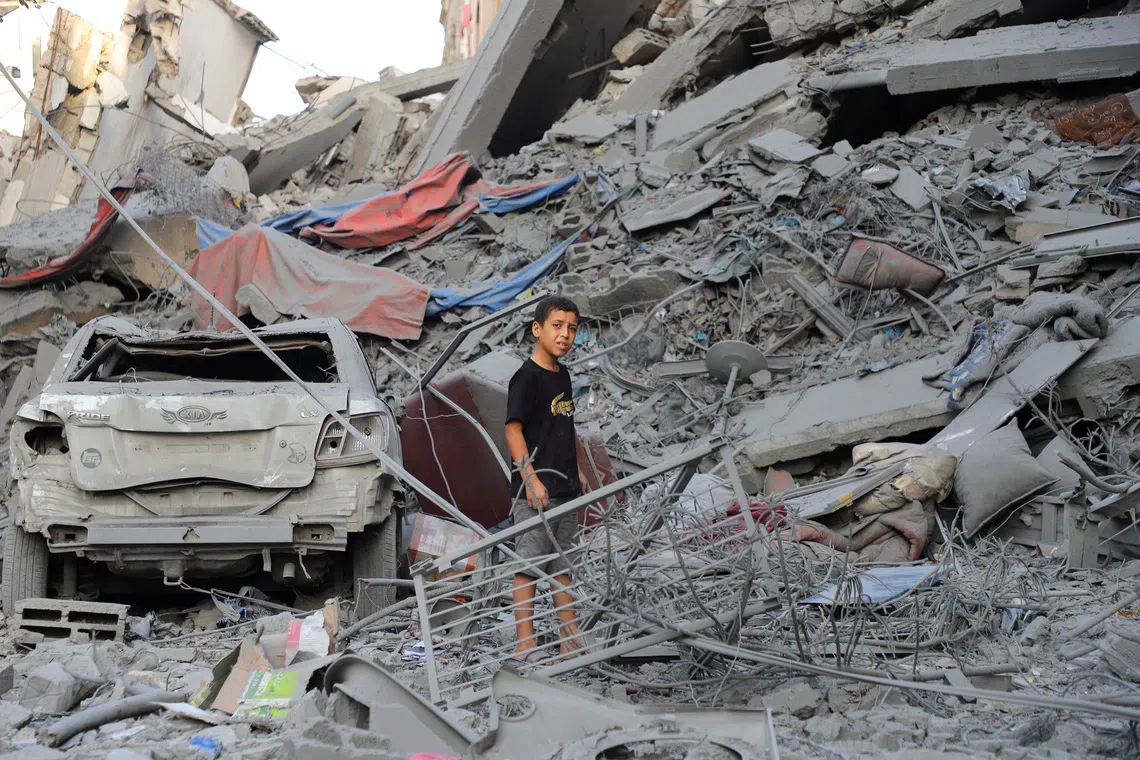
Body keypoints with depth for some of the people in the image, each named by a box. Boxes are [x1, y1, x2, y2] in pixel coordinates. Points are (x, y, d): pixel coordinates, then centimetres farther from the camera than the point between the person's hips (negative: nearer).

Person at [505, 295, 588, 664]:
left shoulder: (562, 375, 13)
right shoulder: (527, 377, -12)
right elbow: (513, 429, -17)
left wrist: (576, 472, 20)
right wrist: (531, 478, -22)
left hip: (564, 487, 9)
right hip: (534, 488, -9)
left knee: (562, 563, 14)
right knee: (529, 564, -5)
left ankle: (571, 640, 21)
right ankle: (524, 645, -1)